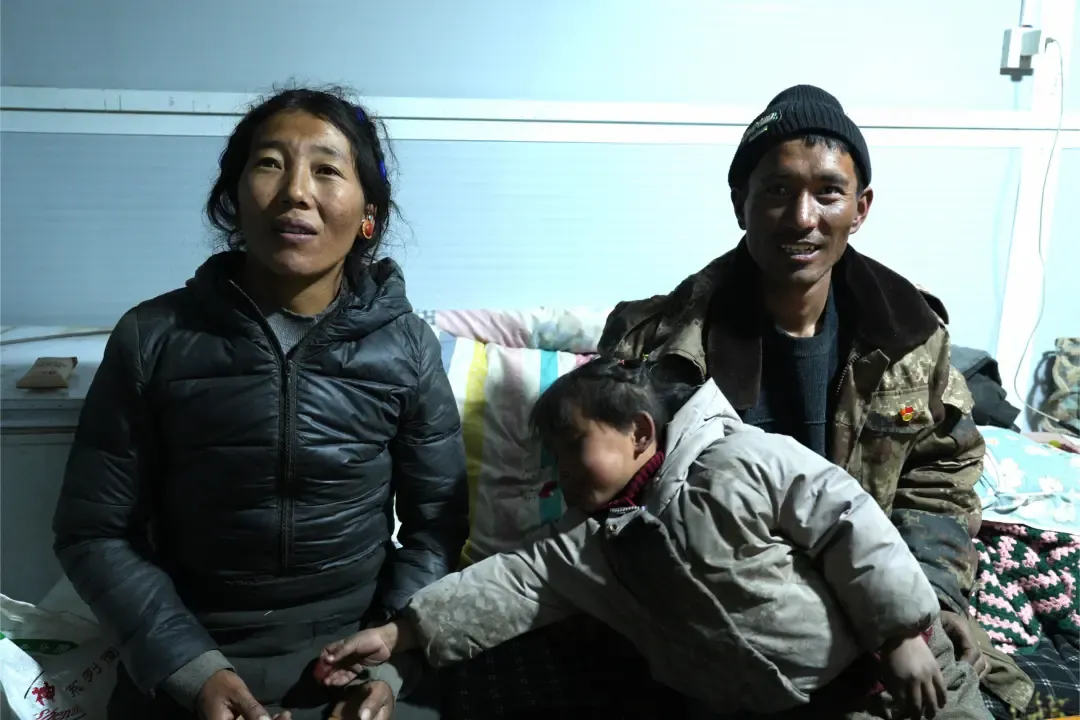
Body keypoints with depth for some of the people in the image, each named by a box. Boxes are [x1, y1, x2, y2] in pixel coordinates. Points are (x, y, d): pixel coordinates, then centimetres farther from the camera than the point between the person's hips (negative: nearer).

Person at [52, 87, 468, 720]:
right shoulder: (152, 338, -8)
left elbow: (437, 524, -1)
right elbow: (94, 533, -3)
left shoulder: (407, 345, -7)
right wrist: (191, 668, -12)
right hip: (185, 664, 0)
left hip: (355, 653, 1)